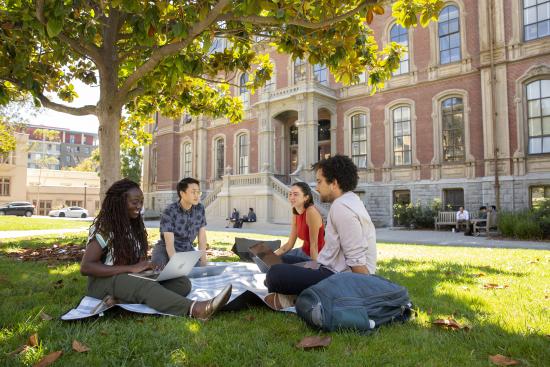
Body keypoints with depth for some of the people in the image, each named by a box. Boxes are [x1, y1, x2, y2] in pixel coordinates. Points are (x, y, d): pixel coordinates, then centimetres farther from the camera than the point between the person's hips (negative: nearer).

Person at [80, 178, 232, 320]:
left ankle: (121, 300, -38)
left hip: (133, 278, 7)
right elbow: (86, 267, -17)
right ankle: (195, 309, -62)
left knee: (183, 282, -19)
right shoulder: (104, 228, -9)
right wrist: (131, 268, -24)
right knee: (144, 285, -39)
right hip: (105, 280, -7)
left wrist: (146, 266, -8)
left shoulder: (135, 225, 13)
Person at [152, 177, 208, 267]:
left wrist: (203, 260, -13)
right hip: (166, 251, -4)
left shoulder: (200, 209, -7)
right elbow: (169, 244, -28)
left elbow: (202, 237, -4)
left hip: (188, 250, 4)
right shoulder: (169, 212, -23)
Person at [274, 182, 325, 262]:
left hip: (315, 256, -8)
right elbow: (290, 243, 4)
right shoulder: (296, 214, 2)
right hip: (303, 252, 8)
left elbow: (314, 244, -23)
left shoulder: (311, 212, -23)